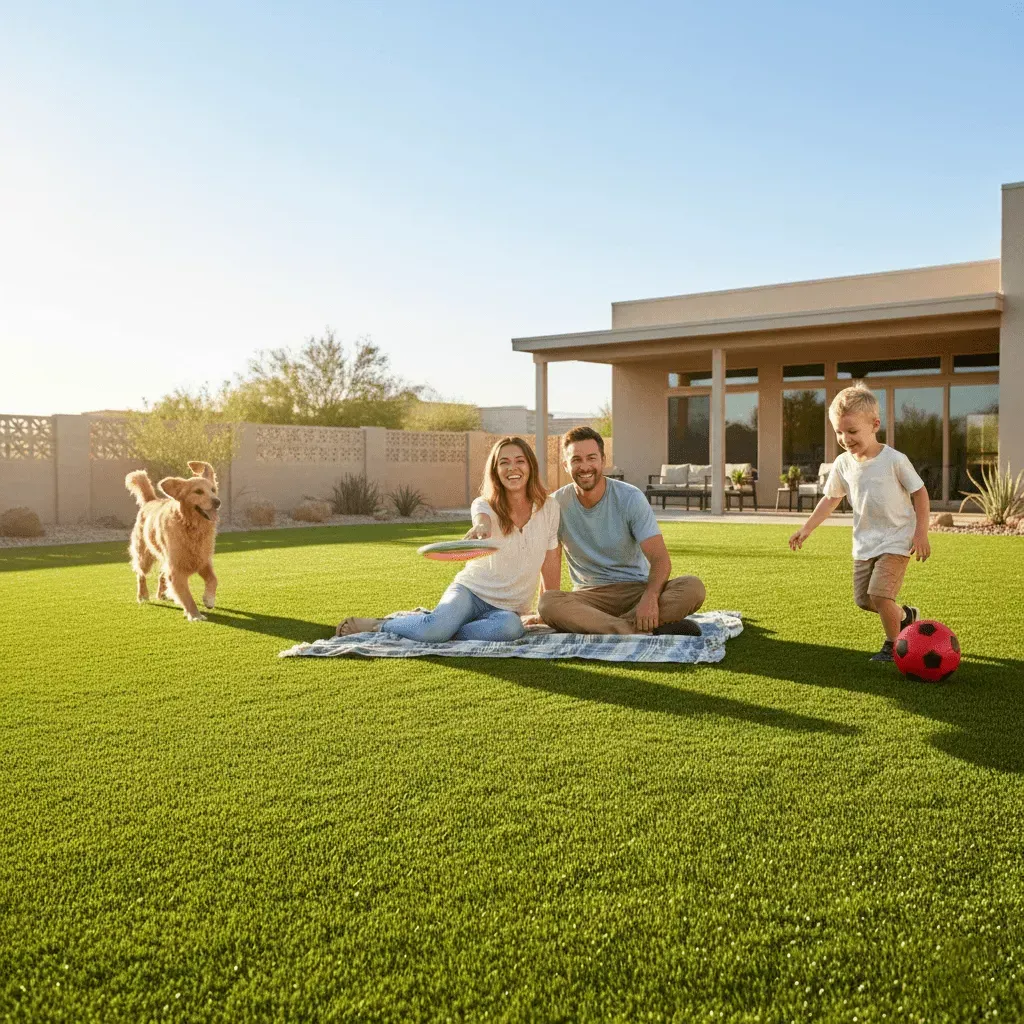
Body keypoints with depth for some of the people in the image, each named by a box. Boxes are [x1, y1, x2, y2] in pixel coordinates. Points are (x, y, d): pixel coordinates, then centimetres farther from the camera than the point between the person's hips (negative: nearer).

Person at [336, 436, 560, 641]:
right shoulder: (484, 504, -5)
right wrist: (480, 528, -57)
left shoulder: (549, 508, 0)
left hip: (506, 608, 2)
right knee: (435, 627, -33)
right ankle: (379, 625, -3)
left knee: (511, 627, -37)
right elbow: (482, 520, -32)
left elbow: (550, 563, 8)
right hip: (470, 590, -1)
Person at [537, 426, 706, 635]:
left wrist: (650, 596, -34)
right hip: (589, 595, 0)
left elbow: (660, 559, -13)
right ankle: (654, 629, -35)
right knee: (547, 603, -34)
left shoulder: (630, 497, -6)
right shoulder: (558, 504, -1)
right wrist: (545, 610, -13)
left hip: (637, 588, 0)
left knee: (693, 587, -28)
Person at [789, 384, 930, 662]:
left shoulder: (894, 460, -14)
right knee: (863, 599, 8)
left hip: (896, 538, -6)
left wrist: (921, 532, -10)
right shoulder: (843, 464, 0)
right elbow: (831, 498, 11)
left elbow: (919, 492, -6)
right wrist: (807, 528, 6)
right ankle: (905, 615, 35)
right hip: (864, 542, 6)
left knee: (879, 593, -17)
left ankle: (893, 645, 6)